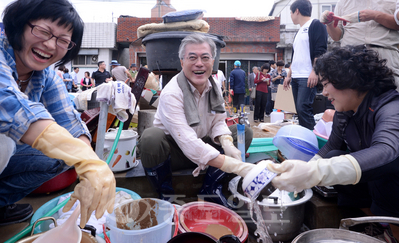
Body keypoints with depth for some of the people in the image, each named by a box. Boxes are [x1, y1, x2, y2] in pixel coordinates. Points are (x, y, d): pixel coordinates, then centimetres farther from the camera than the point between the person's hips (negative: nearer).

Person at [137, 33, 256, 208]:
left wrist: (227, 144, -24)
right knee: (151, 137, -37)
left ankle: (211, 188, 1)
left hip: (202, 147, 6)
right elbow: (189, 144, -36)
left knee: (244, 132, -5)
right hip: (172, 153, -6)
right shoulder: (171, 93, -27)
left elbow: (218, 122, 0)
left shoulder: (213, 86, -5)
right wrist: (235, 166, -41)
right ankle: (165, 194, -9)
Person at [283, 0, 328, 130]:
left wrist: (314, 71, -21)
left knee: (303, 108, -16)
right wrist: (289, 75, 22)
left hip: (308, 78, -9)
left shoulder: (316, 25, -1)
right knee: (300, 110, 7)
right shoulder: (299, 31, 25)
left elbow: (320, 50, -12)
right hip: (296, 77, 9)